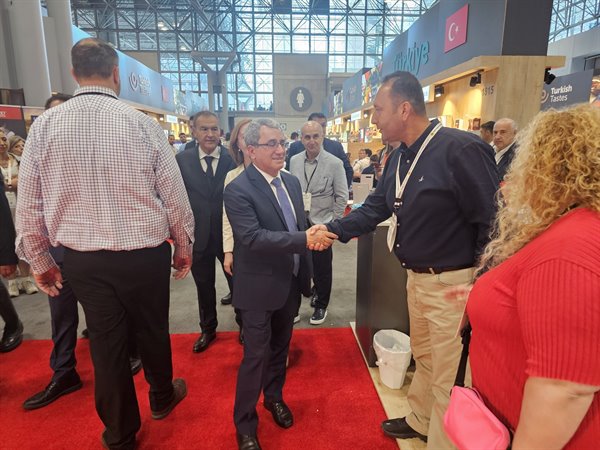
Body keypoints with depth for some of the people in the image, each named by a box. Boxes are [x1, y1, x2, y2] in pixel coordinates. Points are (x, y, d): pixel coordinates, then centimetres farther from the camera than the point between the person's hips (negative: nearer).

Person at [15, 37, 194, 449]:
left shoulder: (44, 126, -4)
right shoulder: (144, 124, -11)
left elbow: (29, 205, 0)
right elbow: (175, 197, -9)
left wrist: (39, 261, 14)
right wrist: (184, 248, 6)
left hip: (83, 259, 2)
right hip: (145, 255, -2)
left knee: (106, 341, 16)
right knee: (153, 330, 20)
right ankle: (162, 397, 47)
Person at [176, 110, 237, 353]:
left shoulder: (233, 158, -8)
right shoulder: (182, 160, -3)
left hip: (230, 234, -2)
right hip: (198, 235, 2)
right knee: (204, 286, 19)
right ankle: (208, 329, 42)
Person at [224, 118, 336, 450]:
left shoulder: (292, 182, 6)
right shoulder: (238, 190, -18)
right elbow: (253, 237, -29)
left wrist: (309, 253, 11)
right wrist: (306, 239, -34)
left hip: (290, 283, 7)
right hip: (259, 288, -6)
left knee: (280, 348, 23)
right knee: (255, 357, 5)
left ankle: (274, 398, 47)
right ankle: (244, 423, 27)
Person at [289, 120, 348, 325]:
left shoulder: (334, 163, -8)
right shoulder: (294, 161, 3)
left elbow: (342, 196, -4)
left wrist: (332, 223, -6)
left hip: (322, 224, -3)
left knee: (322, 269, 9)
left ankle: (321, 306, 29)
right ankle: (294, 305, 26)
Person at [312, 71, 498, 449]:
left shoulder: (460, 148, -22)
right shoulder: (400, 158, 6)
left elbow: (492, 220, -21)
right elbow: (376, 208, 9)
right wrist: (333, 229, -4)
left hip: (452, 282, -9)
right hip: (416, 277, 9)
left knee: (448, 375, 8)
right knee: (423, 356, 26)